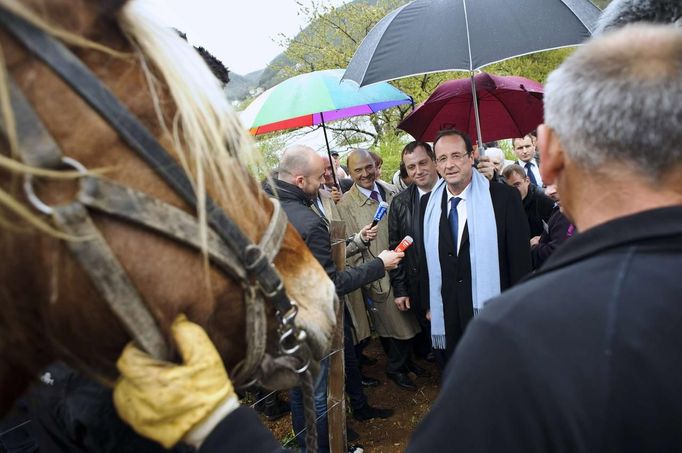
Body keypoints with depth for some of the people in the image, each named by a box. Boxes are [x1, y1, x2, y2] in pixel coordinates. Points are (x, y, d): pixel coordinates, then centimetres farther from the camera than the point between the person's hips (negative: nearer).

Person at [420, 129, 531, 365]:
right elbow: (426, 258, 8)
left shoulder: (505, 197, -10)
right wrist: (428, 305, 9)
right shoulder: (430, 203, 3)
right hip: (446, 316, 4)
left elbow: (520, 258, -8)